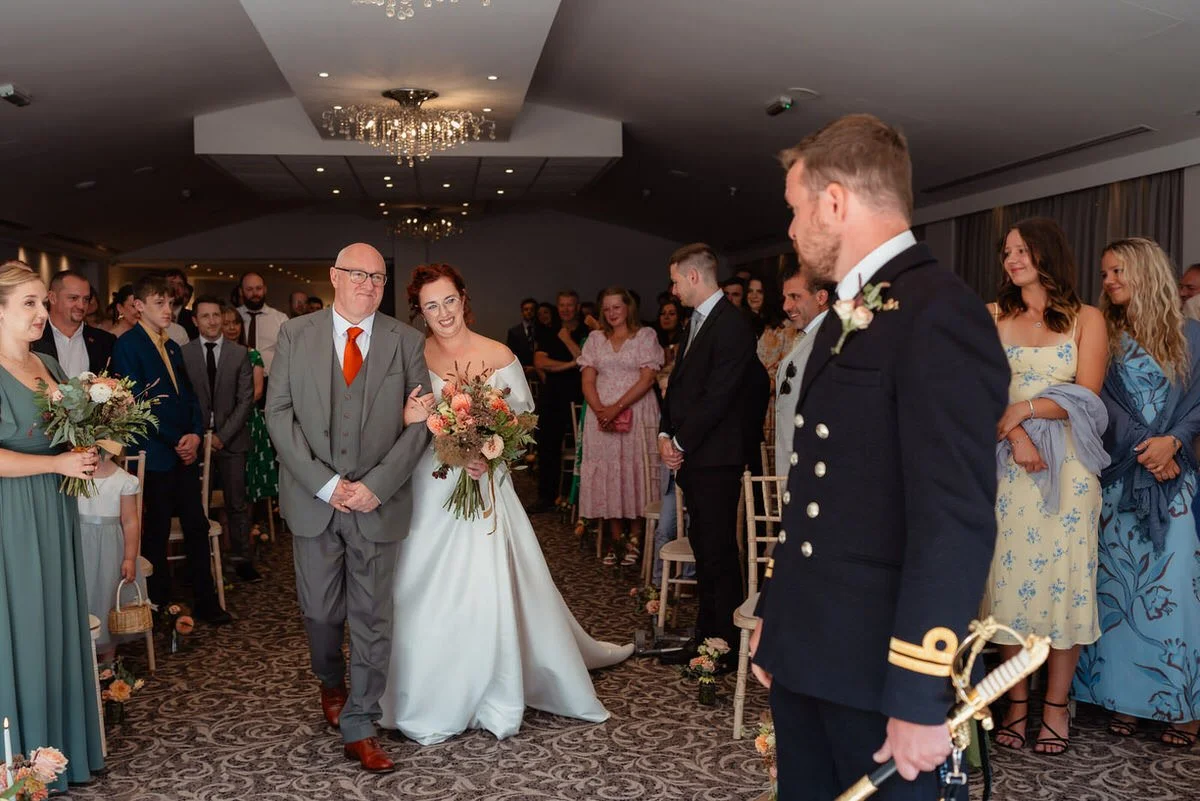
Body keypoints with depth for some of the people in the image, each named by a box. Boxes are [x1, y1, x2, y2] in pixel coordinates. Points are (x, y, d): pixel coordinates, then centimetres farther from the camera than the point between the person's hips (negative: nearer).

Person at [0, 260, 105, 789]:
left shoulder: (48, 366, 13)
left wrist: (88, 453, 3)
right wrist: (58, 463, -18)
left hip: (54, 517, 8)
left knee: (59, 627, 12)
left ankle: (64, 743, 24)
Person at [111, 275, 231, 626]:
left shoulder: (172, 347, 17)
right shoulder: (127, 345, -7)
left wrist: (195, 434, -1)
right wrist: (176, 441, -10)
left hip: (185, 451, 7)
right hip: (155, 454, -7)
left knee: (197, 527, 7)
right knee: (157, 532, 4)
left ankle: (206, 602, 15)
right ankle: (160, 607, 16)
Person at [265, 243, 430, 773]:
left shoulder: (406, 342, 1)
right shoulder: (295, 335, 2)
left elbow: (418, 423, -2)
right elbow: (279, 413, -3)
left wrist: (375, 486, -13)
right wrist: (326, 484, -12)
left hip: (379, 501, 0)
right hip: (314, 499, 1)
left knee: (372, 618, 3)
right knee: (320, 610, 10)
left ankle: (359, 729, 15)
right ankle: (331, 683, 42)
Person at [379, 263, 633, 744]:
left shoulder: (499, 357, -1)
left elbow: (524, 420, 1)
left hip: (484, 491, -1)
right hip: (428, 492, 1)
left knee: (489, 591, -1)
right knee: (426, 595, 3)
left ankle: (495, 701, 17)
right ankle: (432, 701, 20)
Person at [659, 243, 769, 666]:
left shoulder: (731, 324, -14)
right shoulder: (695, 322, 16)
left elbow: (717, 396, -19)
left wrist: (681, 443, -13)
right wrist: (666, 434, 5)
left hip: (716, 457, -9)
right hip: (690, 455, 9)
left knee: (718, 551, -2)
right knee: (703, 547, 14)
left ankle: (724, 645, 9)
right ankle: (706, 636, 22)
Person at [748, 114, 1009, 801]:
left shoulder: (940, 314, -17)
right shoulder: (847, 317, 13)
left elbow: (957, 523, -21)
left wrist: (919, 698, -20)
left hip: (877, 668, -8)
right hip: (806, 654, 8)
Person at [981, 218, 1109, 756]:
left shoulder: (1087, 319, 5)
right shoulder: (993, 316, 9)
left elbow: (1087, 395, -3)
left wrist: (1024, 408, -14)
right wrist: (1016, 436, -15)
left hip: (1067, 464, -1)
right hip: (1008, 462, 1)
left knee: (1063, 578, 1)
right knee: (1010, 575, 2)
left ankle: (1056, 706, 10)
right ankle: (1017, 703, 10)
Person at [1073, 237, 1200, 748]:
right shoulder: (1102, 336, 8)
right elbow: (1103, 402, -1)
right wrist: (1144, 448, -12)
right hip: (1117, 477, 1)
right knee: (1118, 581, 1)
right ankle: (1125, 696, 8)